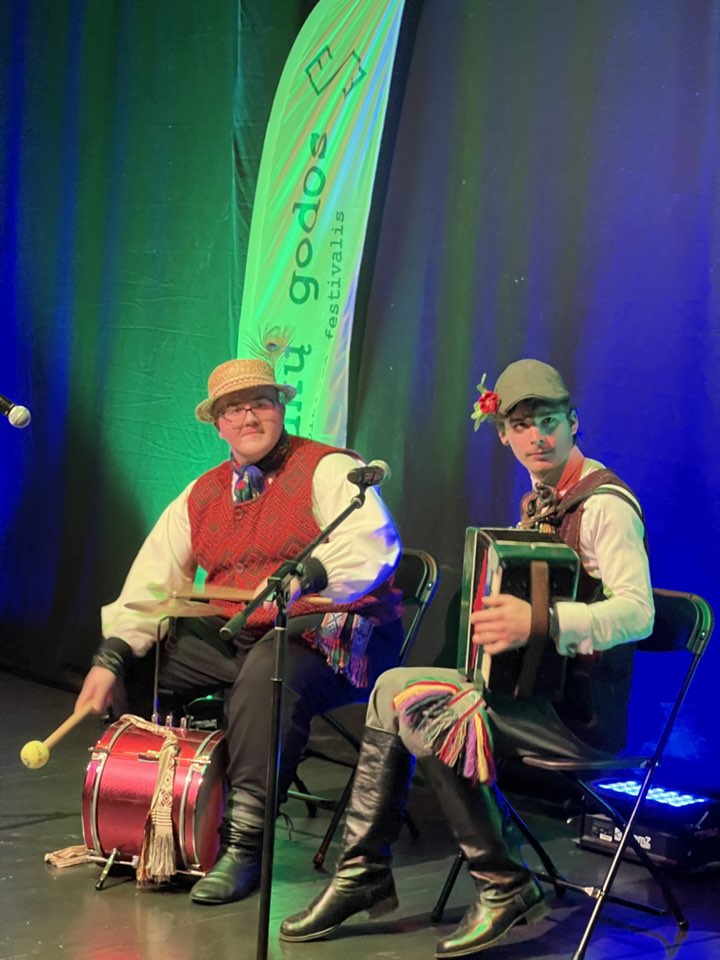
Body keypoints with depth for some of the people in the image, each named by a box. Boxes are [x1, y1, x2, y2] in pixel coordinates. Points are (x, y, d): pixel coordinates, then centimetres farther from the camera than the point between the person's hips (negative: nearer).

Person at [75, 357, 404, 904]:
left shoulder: (328, 471, -6)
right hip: (229, 633, 7)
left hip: (325, 631, -7)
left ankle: (246, 843, -29)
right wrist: (112, 657, -7)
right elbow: (153, 581, 7)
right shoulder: (202, 495, 14)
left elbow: (374, 547, -23)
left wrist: (309, 575, -40)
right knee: (134, 667, -4)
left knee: (267, 674, -38)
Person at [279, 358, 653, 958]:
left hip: (582, 710, -9)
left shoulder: (603, 503, -15)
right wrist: (500, 619, 5)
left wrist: (541, 622, -38)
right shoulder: (539, 502, 14)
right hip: (532, 687, 9)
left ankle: (507, 886, -10)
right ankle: (364, 874, 9)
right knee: (393, 687, 4)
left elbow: (637, 613, -28)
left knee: (429, 718, -24)